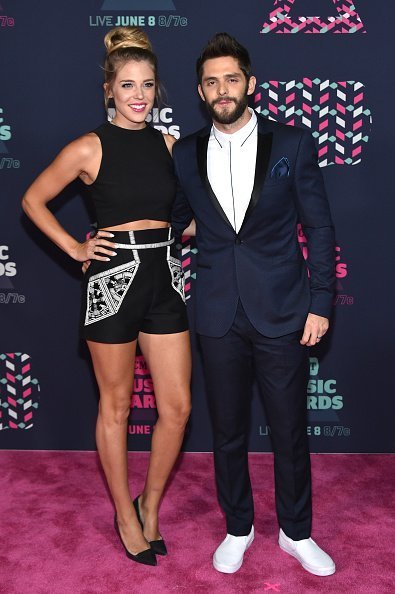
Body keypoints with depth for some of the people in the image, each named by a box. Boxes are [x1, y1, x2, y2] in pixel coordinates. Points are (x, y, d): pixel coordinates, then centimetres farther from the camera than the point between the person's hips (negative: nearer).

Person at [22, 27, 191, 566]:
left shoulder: (168, 143, 8)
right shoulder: (90, 148, -4)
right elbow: (33, 201, 5)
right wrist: (75, 249, -2)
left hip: (164, 278, 5)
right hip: (113, 278, -4)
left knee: (177, 407, 5)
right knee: (116, 407, 9)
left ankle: (151, 505, 29)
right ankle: (126, 516, 28)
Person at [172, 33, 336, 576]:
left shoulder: (292, 143, -2)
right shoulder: (186, 154, 5)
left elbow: (319, 228, 0)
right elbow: (175, 220, 16)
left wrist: (320, 303, -4)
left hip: (282, 313, -2)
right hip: (220, 317, 2)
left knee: (290, 430, 10)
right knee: (228, 431, 14)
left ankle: (296, 532, 33)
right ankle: (238, 528, 36)